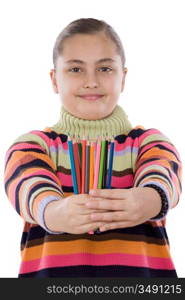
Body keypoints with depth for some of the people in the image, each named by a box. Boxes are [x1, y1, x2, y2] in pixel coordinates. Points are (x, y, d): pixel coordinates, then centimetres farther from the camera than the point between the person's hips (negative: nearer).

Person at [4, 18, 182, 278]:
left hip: (140, 268, 0)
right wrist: (53, 210, -33)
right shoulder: (32, 144, 9)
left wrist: (150, 200, -34)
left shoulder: (150, 142, 9)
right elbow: (30, 185, -12)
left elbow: (162, 177, -12)